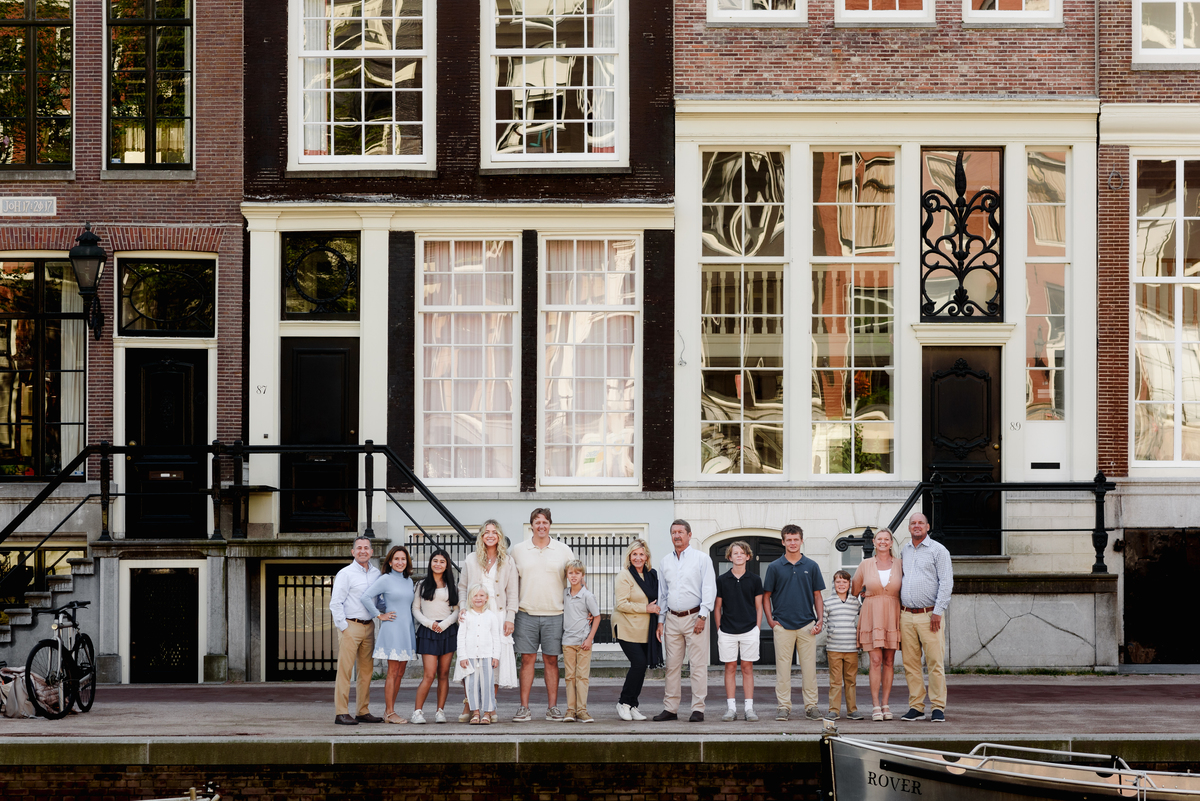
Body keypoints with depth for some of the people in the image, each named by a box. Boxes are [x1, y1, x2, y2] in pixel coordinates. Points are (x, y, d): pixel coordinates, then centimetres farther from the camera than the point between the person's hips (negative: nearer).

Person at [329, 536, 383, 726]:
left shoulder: (376, 573, 13)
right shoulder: (345, 573, -4)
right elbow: (335, 603, -7)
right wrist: (343, 627, -10)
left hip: (368, 626, 6)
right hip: (350, 626, -6)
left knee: (366, 670, 8)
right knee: (345, 669, -7)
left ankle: (363, 711, 14)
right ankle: (341, 712, -8)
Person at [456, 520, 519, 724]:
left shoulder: (507, 562, 9)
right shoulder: (471, 561, 10)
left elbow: (512, 592, 7)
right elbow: (462, 587, 14)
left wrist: (510, 618, -1)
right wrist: (462, 609, -2)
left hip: (498, 615, 0)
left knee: (497, 659, -4)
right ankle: (468, 706, -1)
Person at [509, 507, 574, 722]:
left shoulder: (563, 551, 5)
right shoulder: (517, 551, 6)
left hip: (554, 614, 0)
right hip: (526, 614, 0)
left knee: (551, 660, 3)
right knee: (527, 659, 0)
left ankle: (552, 707, 8)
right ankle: (524, 708, 2)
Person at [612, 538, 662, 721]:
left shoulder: (651, 575, 13)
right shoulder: (624, 576, -8)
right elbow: (621, 604, -16)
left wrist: (656, 609, 8)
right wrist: (646, 609, -16)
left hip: (644, 630, 7)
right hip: (626, 628, -6)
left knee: (641, 666, 3)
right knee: (639, 663, -16)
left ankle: (632, 706, 12)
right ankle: (624, 702, -3)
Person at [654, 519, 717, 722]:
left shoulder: (701, 559, 0)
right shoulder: (666, 562, 15)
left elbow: (709, 589, -4)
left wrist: (702, 616, -13)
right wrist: (660, 620, 12)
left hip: (694, 617, -5)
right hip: (672, 619, 5)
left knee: (698, 665, -5)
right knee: (672, 665, 4)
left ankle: (698, 709, -3)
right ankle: (670, 708, 8)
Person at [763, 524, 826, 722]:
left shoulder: (811, 566, 7)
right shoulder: (775, 567, 4)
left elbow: (817, 596, 10)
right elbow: (766, 596, 8)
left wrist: (820, 620, -2)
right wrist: (770, 620, -2)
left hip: (807, 626, 1)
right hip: (782, 625, -1)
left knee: (809, 667, 2)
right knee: (783, 668, 1)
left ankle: (811, 706, 7)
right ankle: (784, 706, 6)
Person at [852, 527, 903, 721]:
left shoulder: (899, 565, 5)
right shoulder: (866, 565, 3)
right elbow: (854, 589, 14)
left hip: (892, 617, 1)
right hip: (871, 616, -1)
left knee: (889, 662, 3)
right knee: (876, 661, -8)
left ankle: (885, 705, 8)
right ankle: (876, 706, -7)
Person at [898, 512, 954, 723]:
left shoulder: (938, 550, 0)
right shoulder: (904, 551, 17)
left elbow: (946, 583, -5)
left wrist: (938, 612, -13)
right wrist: (899, 609, 14)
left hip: (929, 616, -5)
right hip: (906, 616, 5)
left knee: (935, 663, -7)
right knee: (910, 664, 3)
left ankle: (938, 707, -4)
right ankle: (916, 706, 8)